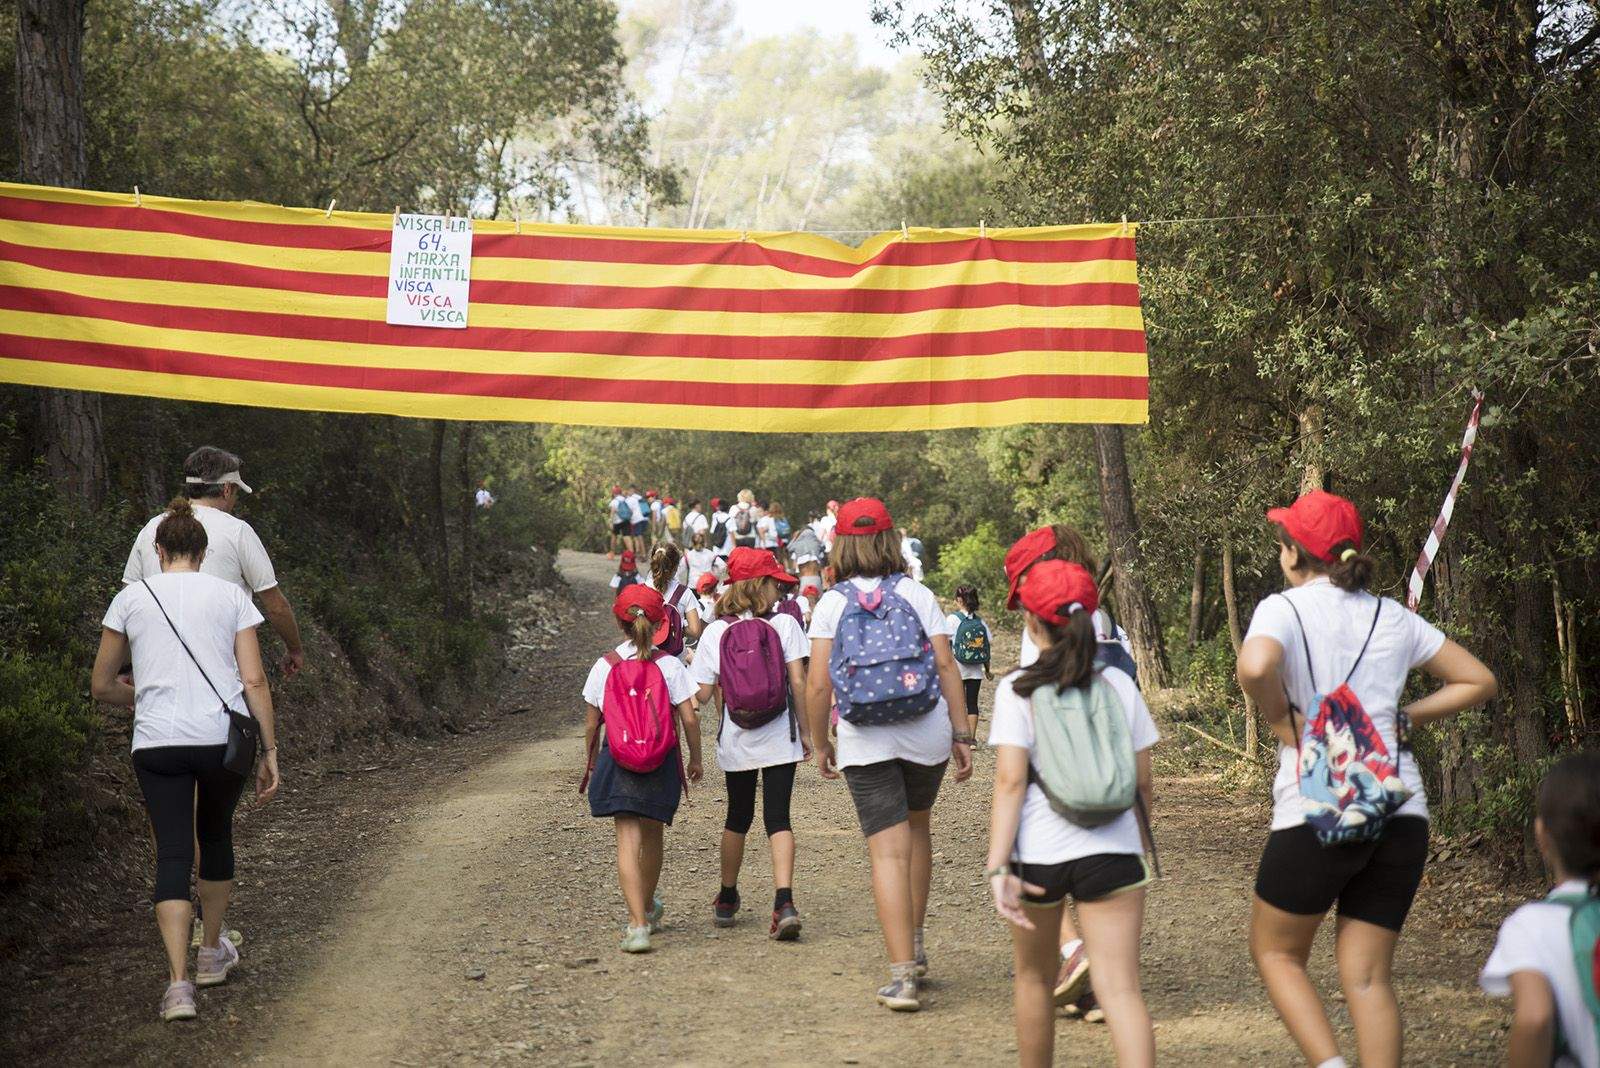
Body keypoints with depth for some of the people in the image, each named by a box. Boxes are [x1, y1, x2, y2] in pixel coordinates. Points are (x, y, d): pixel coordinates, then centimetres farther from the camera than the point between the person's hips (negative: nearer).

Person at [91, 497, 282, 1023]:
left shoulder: (130, 598, 7)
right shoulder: (231, 596, 6)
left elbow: (102, 686, 12)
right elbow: (254, 680, -1)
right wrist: (270, 750, 2)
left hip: (158, 742, -1)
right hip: (225, 737, 1)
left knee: (173, 855, 2)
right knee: (215, 835, 23)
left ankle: (179, 983, -12)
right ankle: (211, 954, 36)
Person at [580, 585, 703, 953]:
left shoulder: (604, 667, -3)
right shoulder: (669, 666, -5)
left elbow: (591, 723, 3)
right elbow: (689, 718, -7)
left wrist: (591, 762, 18)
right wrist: (695, 759, 8)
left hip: (617, 761, -1)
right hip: (662, 762, 1)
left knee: (627, 840, -5)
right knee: (652, 836, 19)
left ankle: (637, 923, -19)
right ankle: (648, 908, 40)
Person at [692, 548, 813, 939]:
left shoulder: (716, 631, -3)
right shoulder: (784, 624, -5)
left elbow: (703, 693, -5)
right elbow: (798, 682, -9)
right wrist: (805, 730, -1)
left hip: (736, 741, 2)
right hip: (779, 738, -2)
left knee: (737, 817, 18)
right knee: (777, 818, -1)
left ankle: (727, 900, 32)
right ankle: (784, 903, -18)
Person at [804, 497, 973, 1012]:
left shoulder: (831, 604, -1)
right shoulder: (918, 594, 1)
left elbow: (818, 685, -5)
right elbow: (947, 666, -3)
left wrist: (820, 744, 7)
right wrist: (962, 735, 2)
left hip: (864, 743, -2)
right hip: (926, 735, 2)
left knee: (888, 853, -1)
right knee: (917, 826, 25)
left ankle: (902, 976, -6)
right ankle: (916, 945, 33)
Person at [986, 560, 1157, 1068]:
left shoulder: (1017, 690, -3)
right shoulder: (1119, 685, 4)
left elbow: (1010, 780, -12)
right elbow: (1141, 780, 8)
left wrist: (998, 867, -14)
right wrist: (1140, 840, 25)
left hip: (1038, 854, -1)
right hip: (1113, 853, 1)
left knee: (1035, 977, 21)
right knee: (1121, 989, -4)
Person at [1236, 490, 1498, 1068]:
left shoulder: (1284, 608, -5)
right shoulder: (1391, 617, 10)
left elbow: (1255, 666, -28)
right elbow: (1478, 680, 17)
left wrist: (1283, 722, -10)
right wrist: (1403, 717, 13)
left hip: (1316, 819, -4)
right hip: (1401, 817, 5)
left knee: (1275, 953, 14)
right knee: (1368, 976, 10)